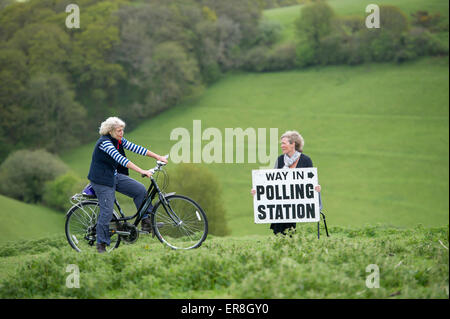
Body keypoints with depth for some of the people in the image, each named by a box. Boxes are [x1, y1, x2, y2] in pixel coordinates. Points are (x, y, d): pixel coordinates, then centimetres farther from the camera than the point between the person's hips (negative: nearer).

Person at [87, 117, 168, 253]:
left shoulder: (119, 140, 2)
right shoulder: (104, 142, -24)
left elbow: (135, 148, 2)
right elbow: (121, 159, -34)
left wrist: (158, 157, -4)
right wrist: (141, 171, -41)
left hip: (115, 176, 8)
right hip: (102, 180, -8)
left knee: (140, 189, -4)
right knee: (107, 211, -8)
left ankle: (146, 221, 5)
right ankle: (101, 244, 4)